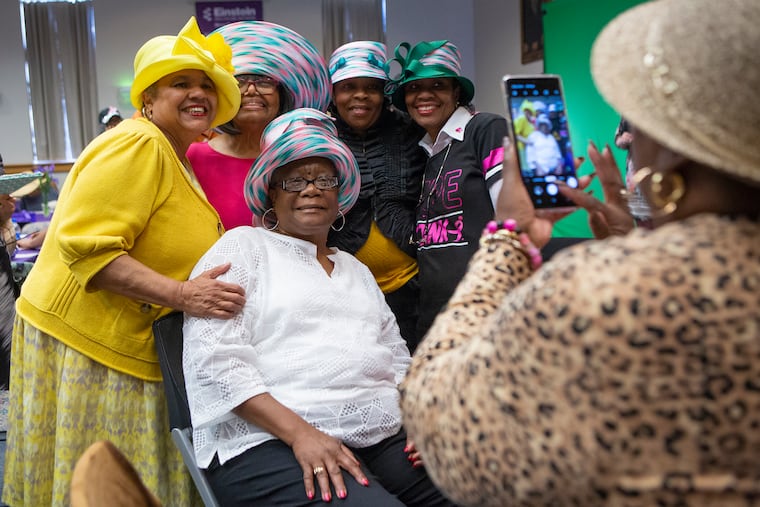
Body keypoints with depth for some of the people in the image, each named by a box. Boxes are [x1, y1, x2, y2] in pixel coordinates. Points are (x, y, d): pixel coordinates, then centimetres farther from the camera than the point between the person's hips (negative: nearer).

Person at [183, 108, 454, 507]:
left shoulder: (357, 270, 22)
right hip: (271, 441, -6)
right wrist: (300, 433, -17)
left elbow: (398, 360, 21)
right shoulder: (243, 246, 4)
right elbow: (216, 358, -8)